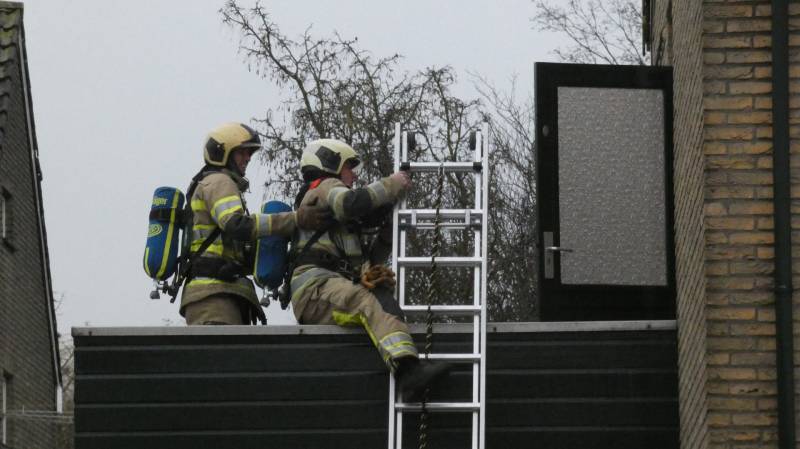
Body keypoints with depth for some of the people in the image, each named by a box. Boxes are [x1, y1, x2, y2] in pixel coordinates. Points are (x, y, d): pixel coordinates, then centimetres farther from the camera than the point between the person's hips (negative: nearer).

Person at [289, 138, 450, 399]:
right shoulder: (324, 187, 12)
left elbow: (368, 261, 34)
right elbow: (351, 203, -13)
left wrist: (388, 231, 22)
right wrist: (391, 186, -2)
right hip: (316, 286, -10)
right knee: (372, 305, -35)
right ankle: (408, 369, -58)